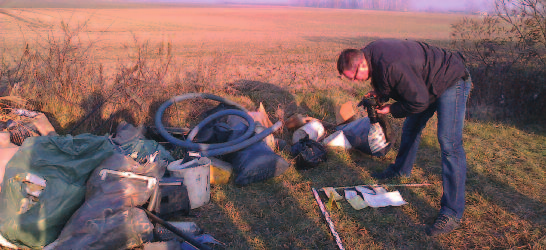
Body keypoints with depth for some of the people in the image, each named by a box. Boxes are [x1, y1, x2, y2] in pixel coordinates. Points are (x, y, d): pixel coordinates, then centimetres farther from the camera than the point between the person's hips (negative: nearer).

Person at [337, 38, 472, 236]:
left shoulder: (390, 65, -36)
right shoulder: (370, 53, -6)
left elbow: (419, 101, -30)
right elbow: (385, 80, 14)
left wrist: (391, 110, -17)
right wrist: (378, 94, -2)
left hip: (452, 82, -10)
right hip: (426, 84, 10)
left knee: (449, 143, -17)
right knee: (411, 127, 22)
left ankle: (452, 213, -15)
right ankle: (401, 169, 46)